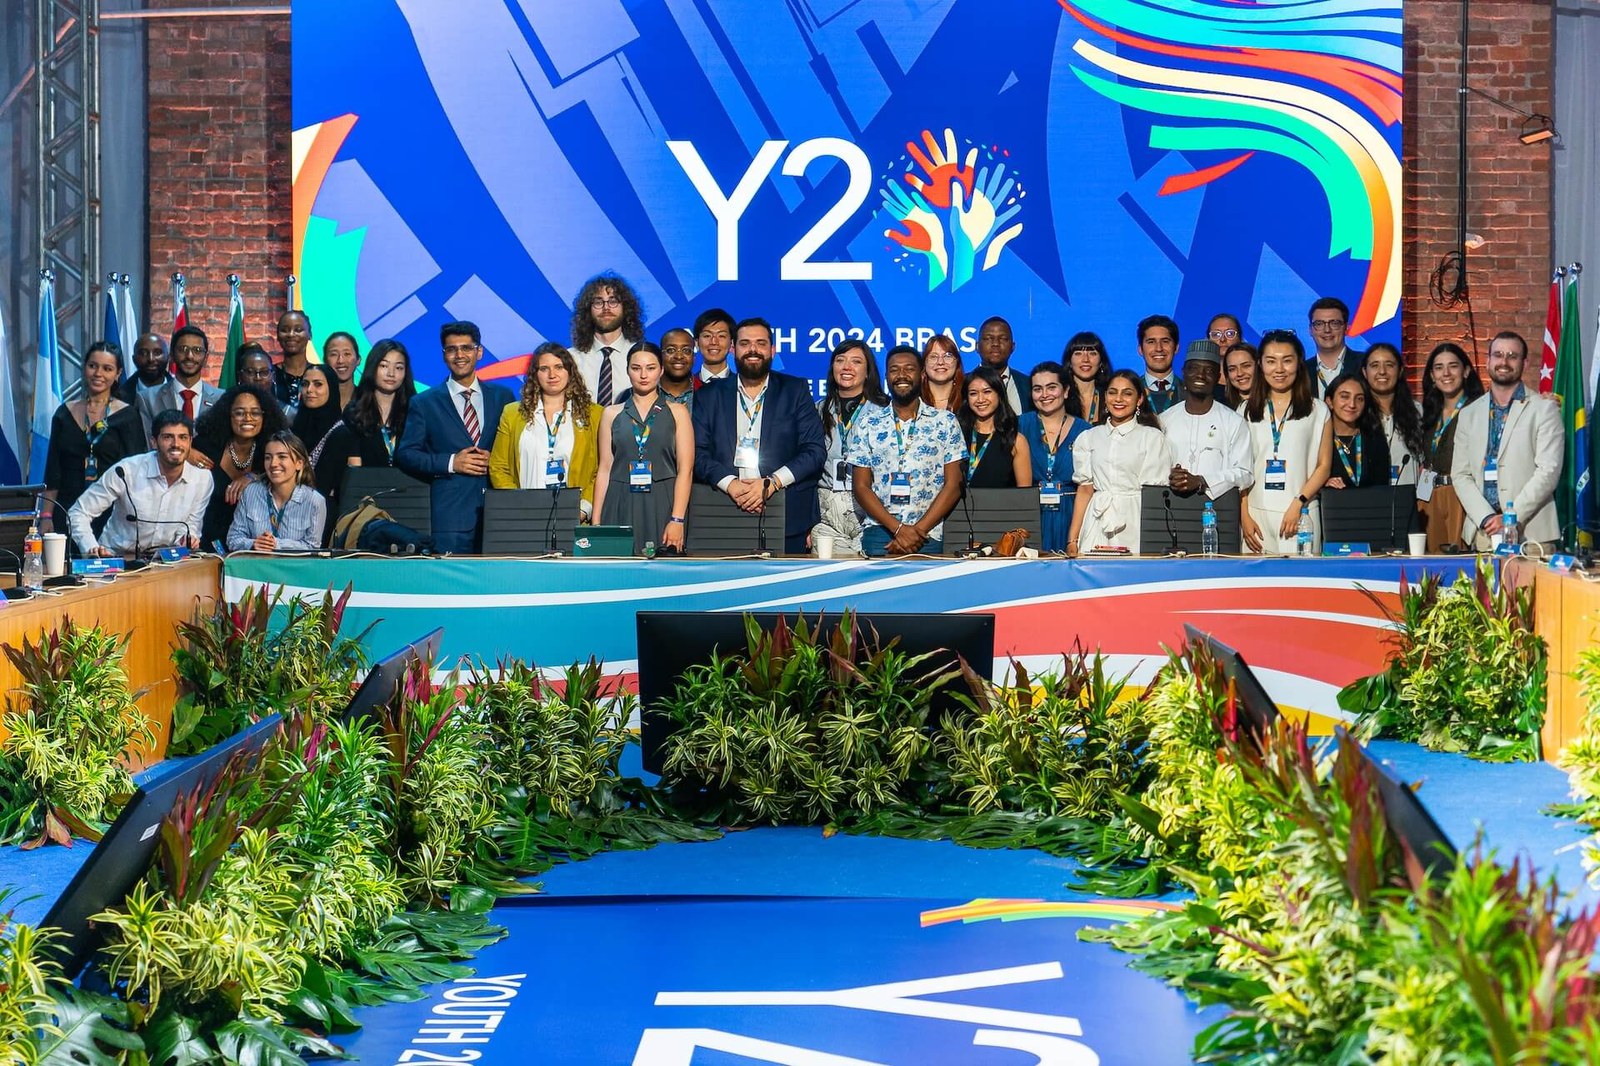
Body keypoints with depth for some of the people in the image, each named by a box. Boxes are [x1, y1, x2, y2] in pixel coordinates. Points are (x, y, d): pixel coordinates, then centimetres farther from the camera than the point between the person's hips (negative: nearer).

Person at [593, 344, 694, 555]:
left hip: (661, 506, -1)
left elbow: (685, 471, 0)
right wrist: (596, 521, 1)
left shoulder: (677, 413, 7)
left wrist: (677, 520, -11)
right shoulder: (611, 414, 12)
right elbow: (605, 470, 10)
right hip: (620, 507, 1)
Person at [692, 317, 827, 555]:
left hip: (787, 519, 0)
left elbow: (816, 450, 1)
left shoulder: (795, 391, 9)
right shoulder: (710, 395, 12)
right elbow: (697, 453, 3)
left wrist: (772, 482, -12)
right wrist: (730, 483, -15)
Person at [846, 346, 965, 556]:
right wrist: (898, 528, -9)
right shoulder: (868, 422, 8)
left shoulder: (945, 421, 6)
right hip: (878, 531, 0)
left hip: (928, 535, 0)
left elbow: (953, 485, 2)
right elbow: (861, 487, 5)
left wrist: (918, 531, -9)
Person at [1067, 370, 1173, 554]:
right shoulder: (1088, 438, 14)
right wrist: (1072, 540, 3)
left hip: (1136, 527, -2)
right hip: (1097, 524, 3)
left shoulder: (1153, 437, 4)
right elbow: (1085, 490, 11)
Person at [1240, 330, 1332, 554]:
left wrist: (1298, 504, -10)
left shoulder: (1317, 411, 8)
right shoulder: (1249, 412, 12)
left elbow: (1324, 465, 3)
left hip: (1300, 513, -1)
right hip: (1256, 513, 1)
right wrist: (1244, 516, -1)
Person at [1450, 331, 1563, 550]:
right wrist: (1485, 519, -7)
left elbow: (1549, 471, -5)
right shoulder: (1469, 414, 15)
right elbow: (1460, 474, 9)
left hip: (1530, 532, -3)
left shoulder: (1544, 409, 3)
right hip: (1481, 531, 3)